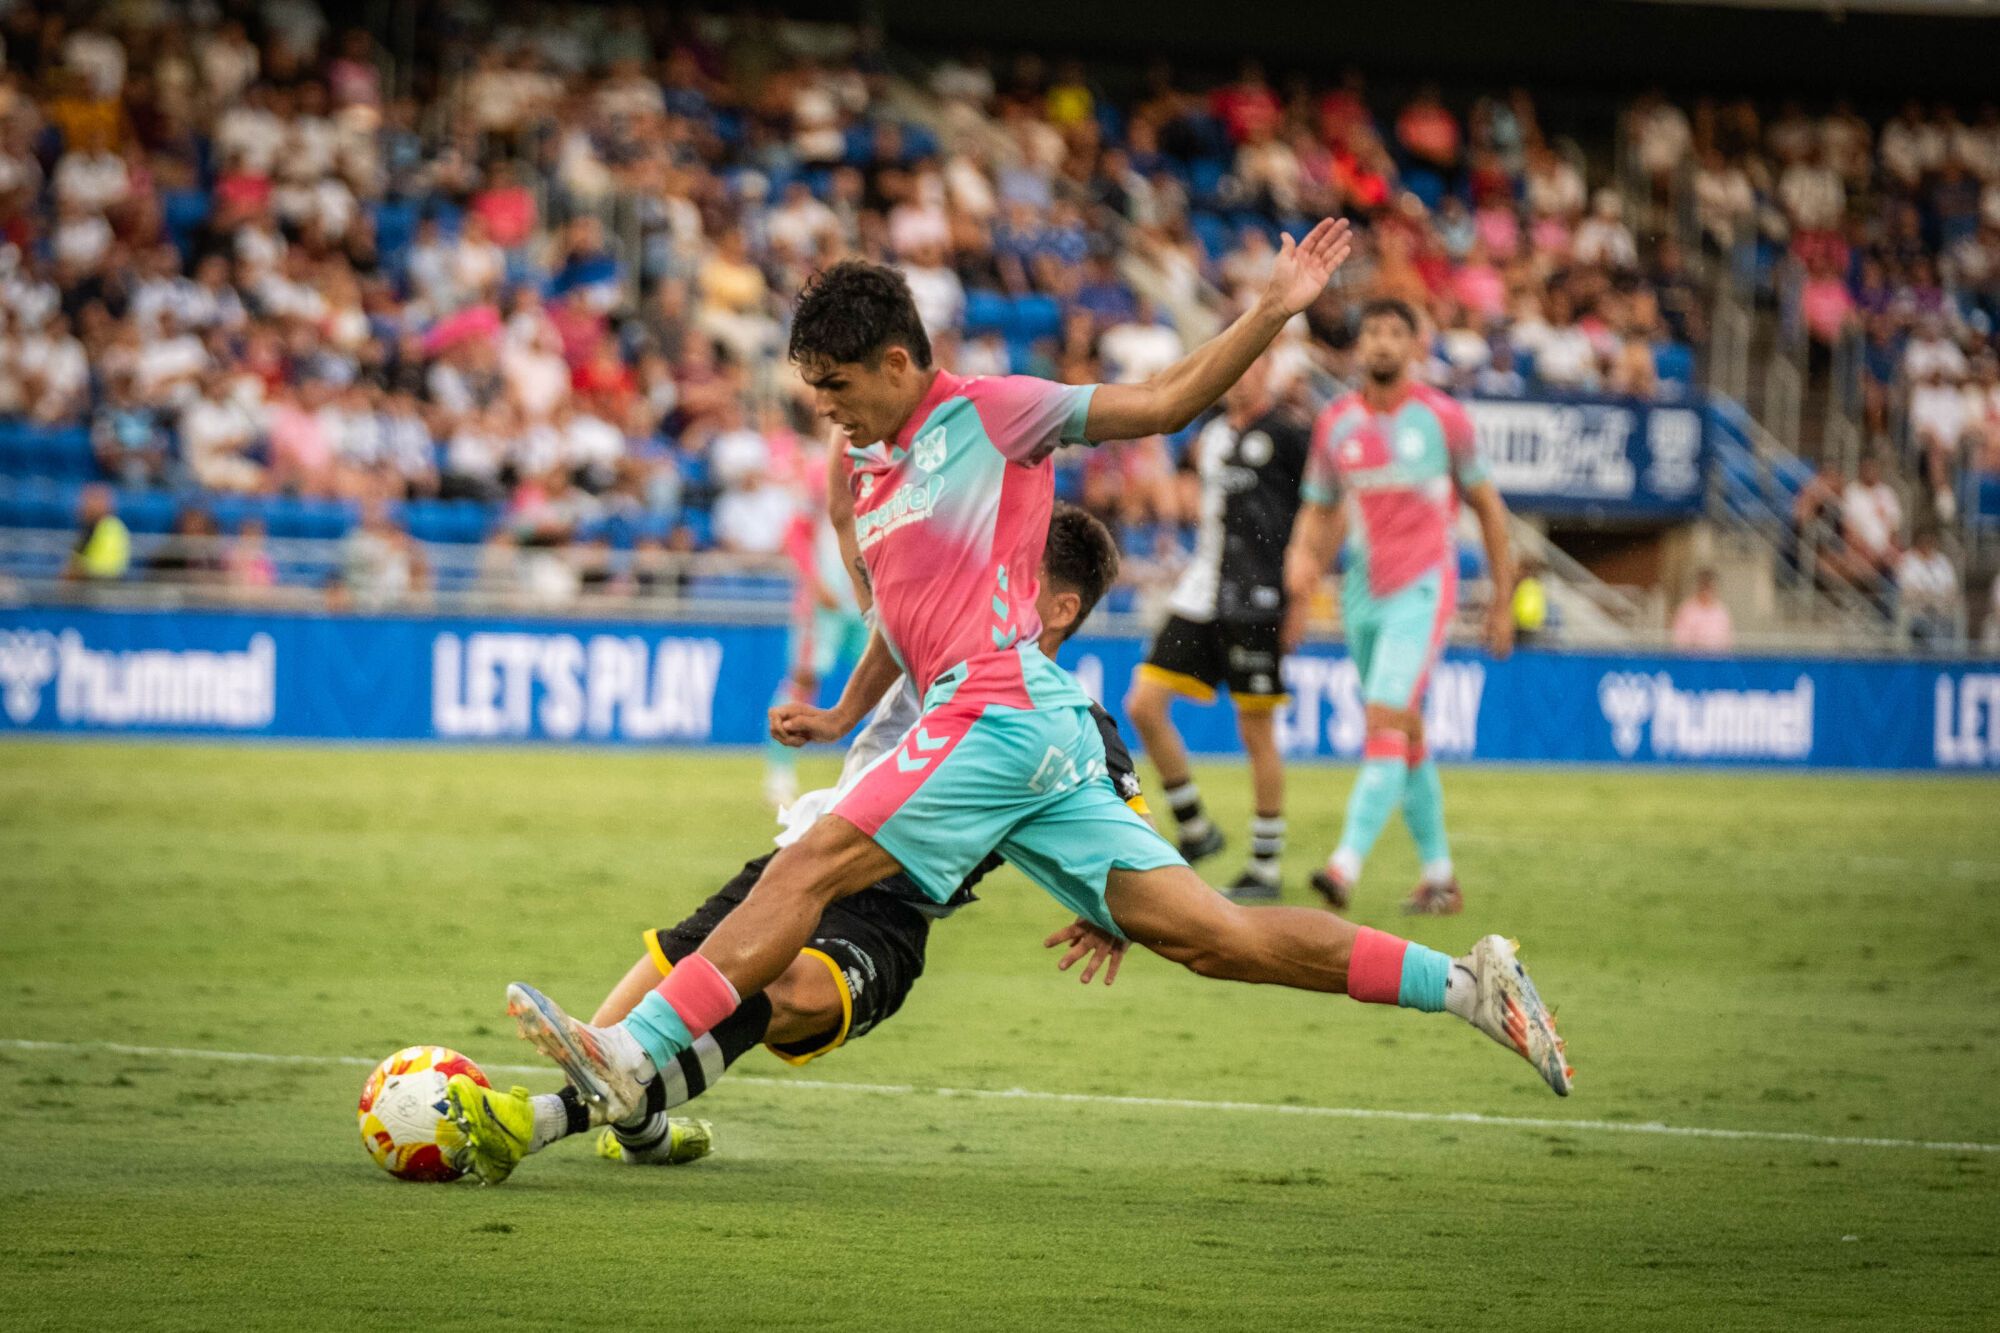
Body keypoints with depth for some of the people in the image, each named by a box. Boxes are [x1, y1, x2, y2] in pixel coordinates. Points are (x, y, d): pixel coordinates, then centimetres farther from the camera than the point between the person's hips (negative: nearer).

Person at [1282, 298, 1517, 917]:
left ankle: (1347, 865, -28)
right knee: (1406, 732, 10)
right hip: (1362, 595, 5)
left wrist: (1502, 600, 5)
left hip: (1422, 590, -5)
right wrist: (1304, 568, -4)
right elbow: (1318, 512, 14)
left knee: (1385, 719, -18)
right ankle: (1439, 874, 20)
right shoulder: (1334, 424, 6)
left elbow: (1486, 505, 5)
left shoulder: (1443, 418, -3)